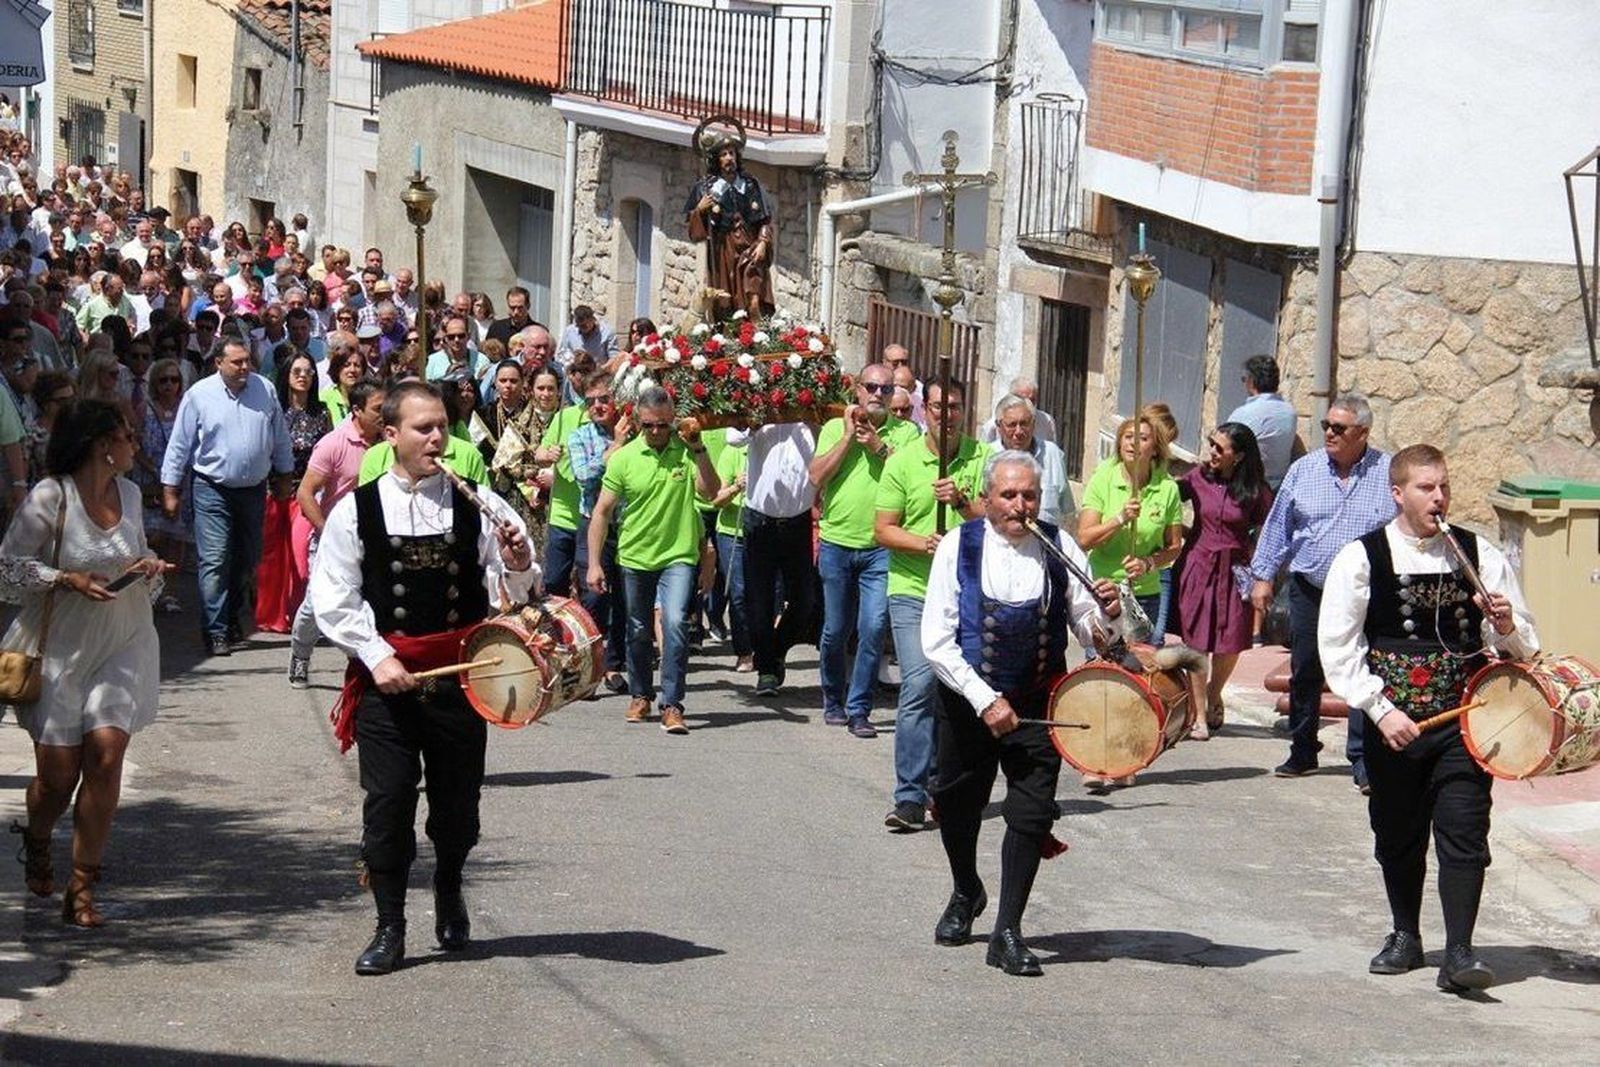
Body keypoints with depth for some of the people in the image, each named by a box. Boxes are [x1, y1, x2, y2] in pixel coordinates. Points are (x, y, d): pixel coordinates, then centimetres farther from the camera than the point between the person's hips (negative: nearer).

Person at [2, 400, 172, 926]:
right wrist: (68, 578, -20)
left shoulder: (129, 493, 6)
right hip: (59, 647, -4)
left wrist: (149, 567, 1)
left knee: (106, 753, -13)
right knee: (58, 771, 0)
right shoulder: (49, 497, -12)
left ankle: (81, 887, -3)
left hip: (120, 646, 4)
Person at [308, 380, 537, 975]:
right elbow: (332, 600, -1)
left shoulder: (477, 504, 1)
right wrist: (377, 657, -10)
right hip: (385, 678, -1)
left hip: (460, 673, 1)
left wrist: (518, 565, -17)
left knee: (458, 798, 12)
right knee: (387, 802, -2)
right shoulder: (356, 511, -2)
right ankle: (389, 929, 9)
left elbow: (512, 594, 5)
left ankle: (449, 893, 39)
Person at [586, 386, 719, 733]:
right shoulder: (624, 458, -3)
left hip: (678, 555, -2)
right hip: (635, 557, 2)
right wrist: (594, 564, -4)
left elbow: (710, 491, -19)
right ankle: (641, 696, 34)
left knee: (674, 624, -18)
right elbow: (602, 512, 0)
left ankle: (672, 705, -14)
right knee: (639, 632, 14)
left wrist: (697, 448, -26)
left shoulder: (686, 451, -6)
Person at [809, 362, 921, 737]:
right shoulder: (835, 428, 7)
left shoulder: (906, 433, 4)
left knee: (873, 628, -11)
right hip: (837, 543, 1)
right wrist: (849, 436, -7)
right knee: (835, 630, 9)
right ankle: (833, 701, 28)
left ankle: (859, 710, -3)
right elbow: (816, 477, -5)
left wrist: (880, 446, -13)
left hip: (881, 548, -1)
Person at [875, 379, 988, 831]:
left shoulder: (983, 458, 4)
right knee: (920, 683, -14)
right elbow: (883, 529, 2)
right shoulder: (902, 462, 4)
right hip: (913, 590, -2)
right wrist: (924, 543, -16)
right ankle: (910, 797, -14)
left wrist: (963, 502, -20)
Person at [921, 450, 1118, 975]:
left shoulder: (1059, 547, -2)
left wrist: (1104, 613, -21)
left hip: (1037, 700, 0)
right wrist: (984, 699, -19)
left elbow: (1087, 630, 3)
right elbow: (936, 640, -11)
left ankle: (1008, 932, 0)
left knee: (1032, 810, -9)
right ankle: (966, 893, 45)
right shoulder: (959, 548, -7)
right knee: (958, 803, 16)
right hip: (967, 696, 0)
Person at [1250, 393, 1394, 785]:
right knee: (1304, 673, 10)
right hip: (1309, 588, 3)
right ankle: (1302, 752, 24)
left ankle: (1363, 760, 0)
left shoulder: (1389, 474, -3)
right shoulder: (1304, 470, 4)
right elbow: (1277, 527, 10)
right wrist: (1263, 576, 7)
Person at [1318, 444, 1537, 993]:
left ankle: (1459, 953, -8)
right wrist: (1381, 709, -12)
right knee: (1398, 835, 13)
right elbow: (1337, 648, -4)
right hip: (1393, 721, 0)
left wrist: (1506, 628, -11)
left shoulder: (1480, 555, 5)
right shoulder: (1361, 558, -1)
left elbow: (1524, 648, 12)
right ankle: (1405, 937, 31)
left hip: (1463, 719, 0)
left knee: (1463, 834, -9)